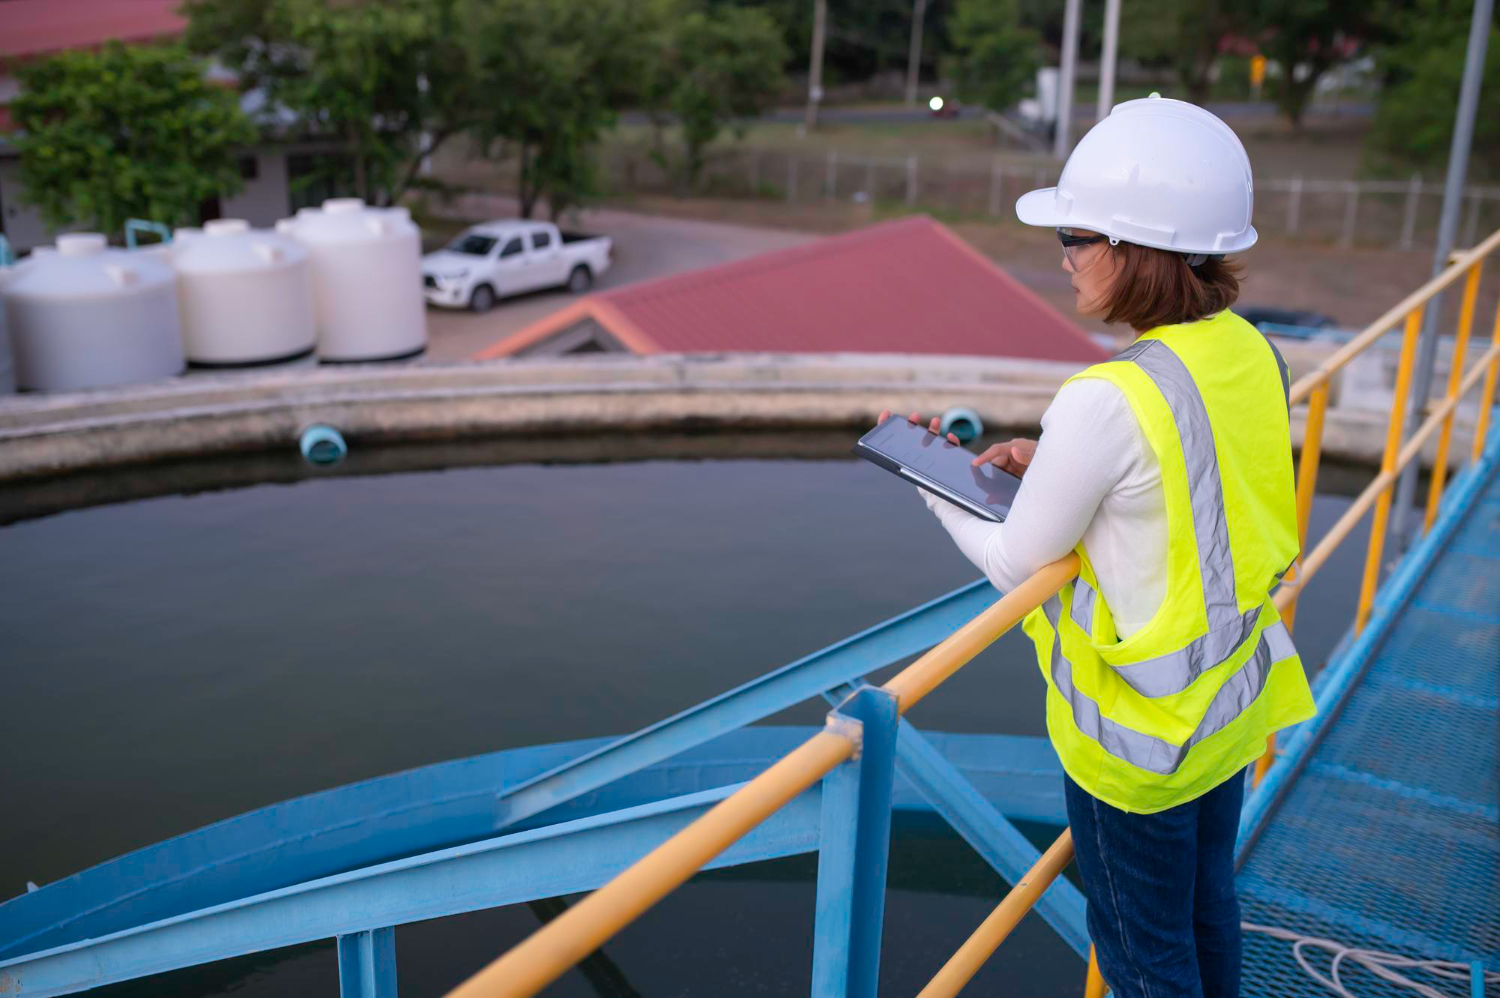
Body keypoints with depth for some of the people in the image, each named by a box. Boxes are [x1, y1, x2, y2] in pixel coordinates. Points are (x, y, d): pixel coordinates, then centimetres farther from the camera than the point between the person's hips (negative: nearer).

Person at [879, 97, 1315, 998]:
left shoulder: (1106, 403, -31)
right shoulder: (1252, 353, -6)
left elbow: (1016, 564, -17)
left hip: (1138, 734, -7)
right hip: (1233, 703, 8)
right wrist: (1055, 464, 1)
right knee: (1207, 908, 29)